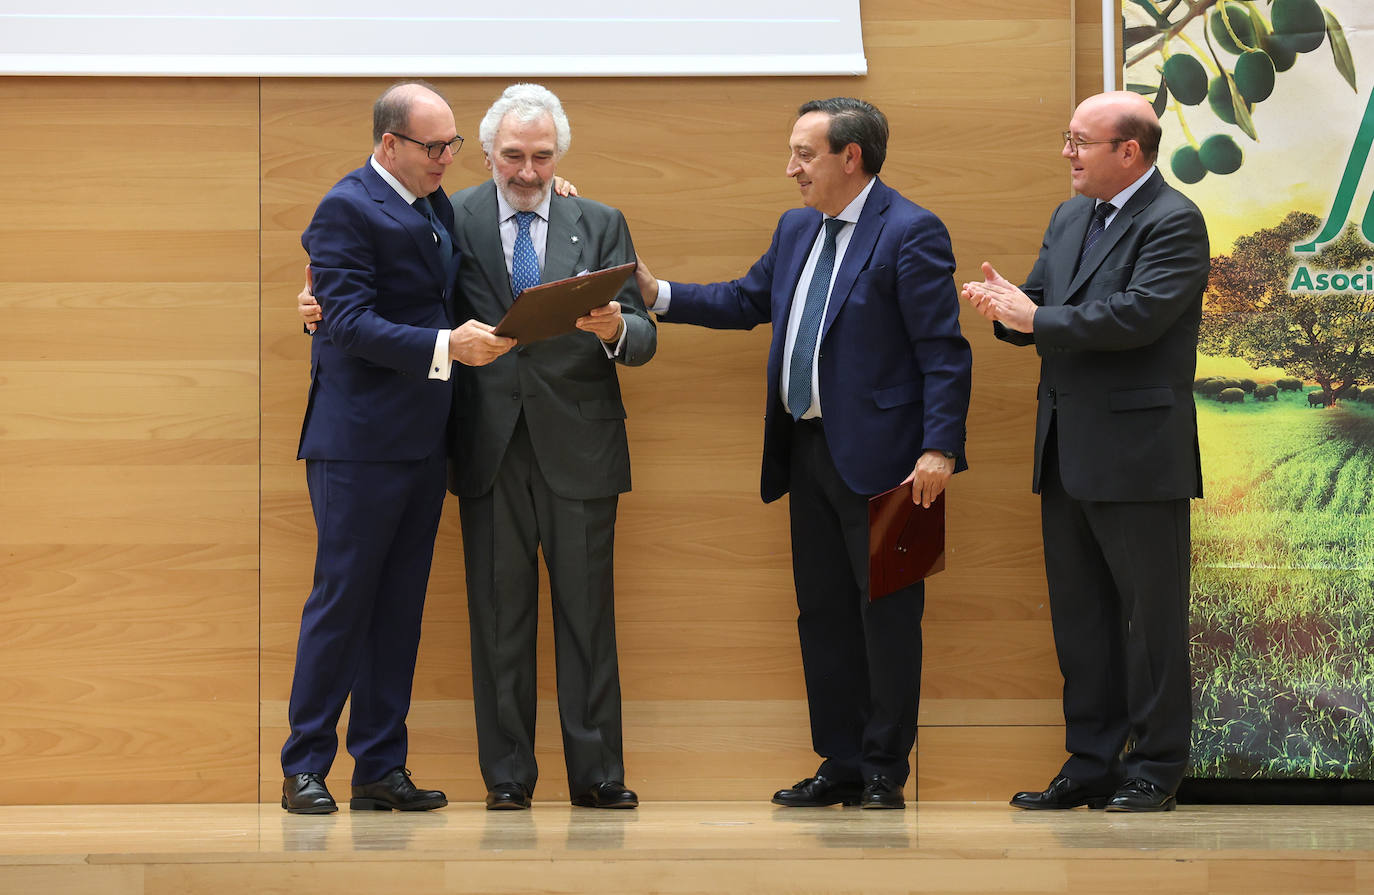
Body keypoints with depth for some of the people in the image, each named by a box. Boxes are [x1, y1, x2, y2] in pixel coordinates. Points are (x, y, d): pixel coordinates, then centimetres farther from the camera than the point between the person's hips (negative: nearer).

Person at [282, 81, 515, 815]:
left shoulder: (436, 206, 14)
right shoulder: (347, 210, -11)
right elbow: (351, 322, -19)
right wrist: (447, 346, -26)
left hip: (422, 442, 8)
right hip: (360, 440, -8)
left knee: (399, 607, 9)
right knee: (342, 600, -3)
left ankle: (381, 769, 14)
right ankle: (305, 768, 5)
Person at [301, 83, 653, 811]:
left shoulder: (600, 225, 8)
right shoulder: (455, 220, 6)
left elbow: (643, 338, 2)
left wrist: (615, 329, -21)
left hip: (578, 449, 0)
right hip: (491, 449, 0)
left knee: (587, 613, 2)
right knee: (498, 616, 3)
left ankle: (597, 775, 8)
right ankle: (507, 774, 10)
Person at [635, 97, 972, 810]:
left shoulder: (910, 233, -12)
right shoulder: (797, 229, 14)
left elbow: (943, 350, -15)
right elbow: (747, 299, 22)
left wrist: (940, 449, -21)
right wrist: (659, 295, 9)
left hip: (878, 457, -8)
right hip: (808, 451, 9)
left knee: (886, 612, -1)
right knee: (822, 612, 12)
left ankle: (884, 772, 6)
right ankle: (841, 764, 20)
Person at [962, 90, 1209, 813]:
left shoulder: (1173, 222, -10)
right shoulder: (1070, 219, 17)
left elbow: (1138, 315, -22)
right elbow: (1038, 309, 15)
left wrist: (1038, 318, -17)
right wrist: (1007, 307, -8)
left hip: (1139, 454, -8)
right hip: (1068, 455, 8)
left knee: (1150, 617, -1)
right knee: (1079, 615, 12)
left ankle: (1154, 770, 6)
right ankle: (1092, 762, 19)